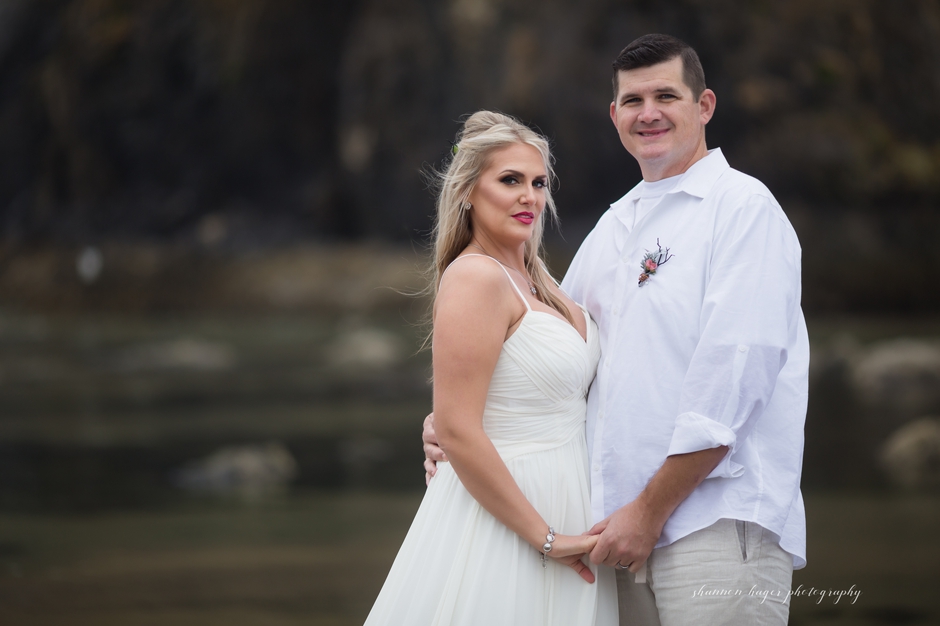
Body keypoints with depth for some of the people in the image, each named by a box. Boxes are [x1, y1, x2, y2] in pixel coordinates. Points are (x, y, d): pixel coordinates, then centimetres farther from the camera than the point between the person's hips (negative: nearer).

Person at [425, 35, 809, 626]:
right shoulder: (614, 227, 19)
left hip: (719, 524, -6)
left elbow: (735, 372, -14)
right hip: (628, 531, 7)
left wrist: (650, 510, -14)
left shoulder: (742, 206, -5)